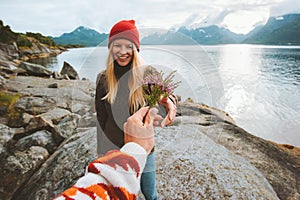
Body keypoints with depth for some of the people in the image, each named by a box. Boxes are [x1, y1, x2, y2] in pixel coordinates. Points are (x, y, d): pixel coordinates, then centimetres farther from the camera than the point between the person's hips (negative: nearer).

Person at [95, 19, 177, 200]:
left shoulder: (146, 74, -9)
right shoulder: (103, 79, -4)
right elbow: (101, 119, 1)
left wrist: (169, 102, -44)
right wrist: (103, 153, 4)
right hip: (114, 150, 1)